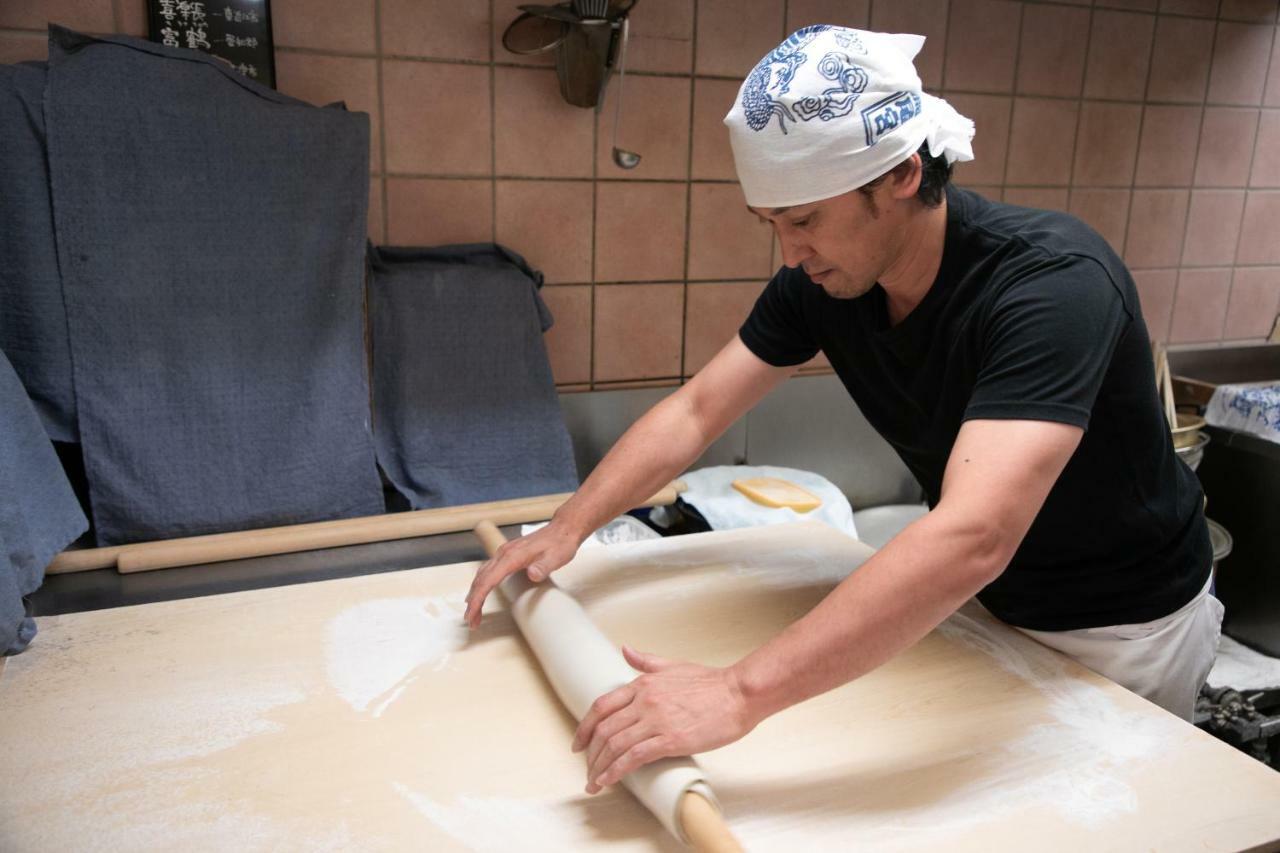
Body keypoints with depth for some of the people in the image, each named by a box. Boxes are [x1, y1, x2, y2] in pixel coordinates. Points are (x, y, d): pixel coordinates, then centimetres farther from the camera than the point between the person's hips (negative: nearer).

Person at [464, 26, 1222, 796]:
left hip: (1122, 629, -5)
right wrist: (566, 529, -21)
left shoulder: (1051, 283, -36)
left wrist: (742, 693, -53)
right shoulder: (819, 282, -15)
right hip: (979, 600, 5)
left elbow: (972, 539, -47)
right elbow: (695, 410, -9)